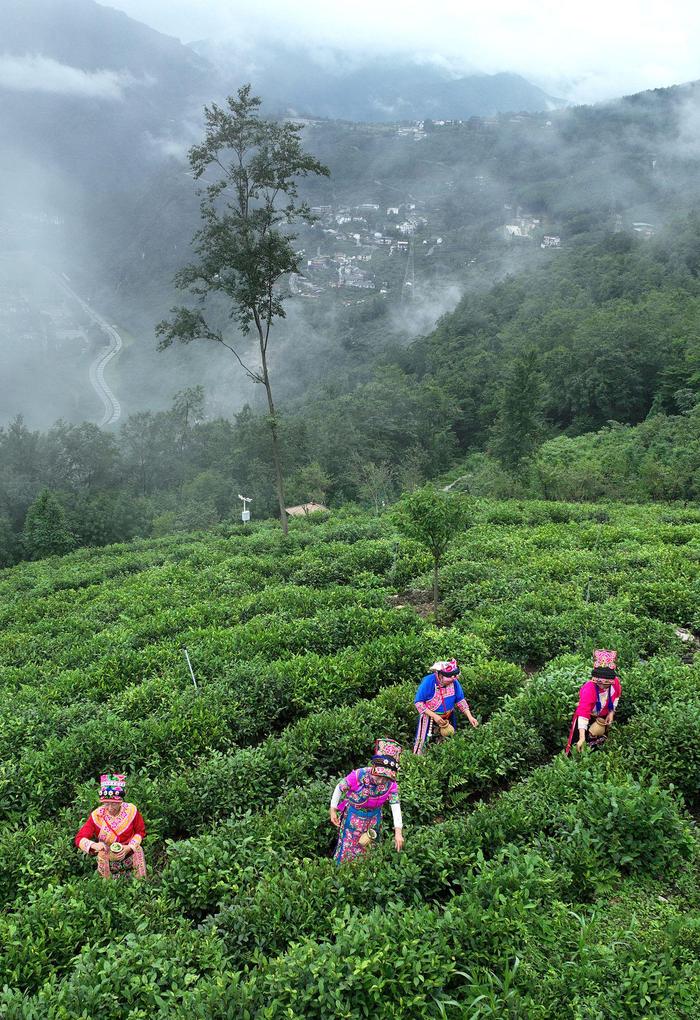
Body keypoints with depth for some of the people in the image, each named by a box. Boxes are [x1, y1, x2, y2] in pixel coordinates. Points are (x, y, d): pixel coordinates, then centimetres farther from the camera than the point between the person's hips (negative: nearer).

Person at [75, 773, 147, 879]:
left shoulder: (131, 811, -13)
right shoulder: (97, 816, -15)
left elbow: (140, 832, -1)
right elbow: (79, 839, -14)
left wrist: (129, 847, -17)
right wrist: (94, 845, -33)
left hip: (130, 854, 0)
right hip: (107, 861, 0)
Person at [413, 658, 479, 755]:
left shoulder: (454, 682, -14)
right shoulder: (428, 681, -27)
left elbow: (460, 700, -2)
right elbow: (418, 702, -22)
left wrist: (470, 716, -14)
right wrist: (434, 716, -28)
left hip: (448, 717, 5)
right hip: (429, 717, -5)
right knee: (422, 744, 2)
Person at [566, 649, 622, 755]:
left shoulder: (615, 683, -25)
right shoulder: (589, 689, -41)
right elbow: (583, 713, -45)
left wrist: (611, 712, -7)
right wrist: (582, 738, -50)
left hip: (604, 716, 5)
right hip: (589, 717, -5)